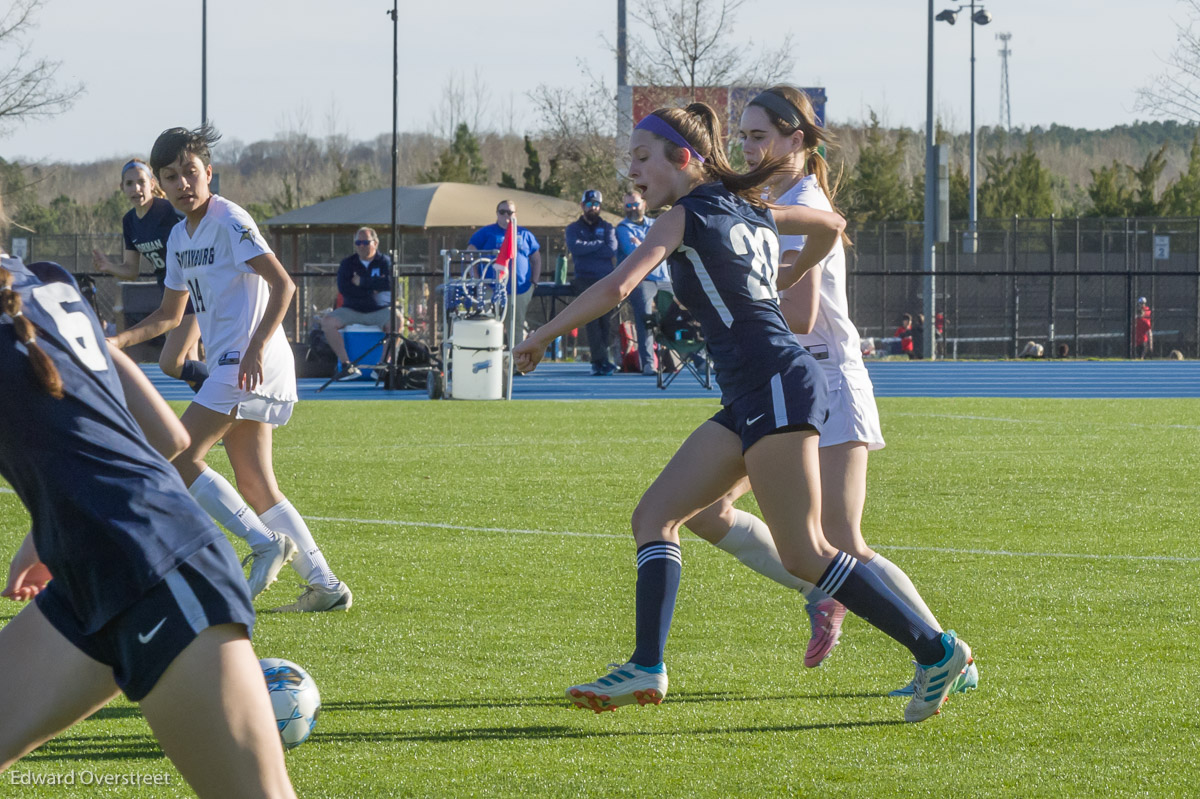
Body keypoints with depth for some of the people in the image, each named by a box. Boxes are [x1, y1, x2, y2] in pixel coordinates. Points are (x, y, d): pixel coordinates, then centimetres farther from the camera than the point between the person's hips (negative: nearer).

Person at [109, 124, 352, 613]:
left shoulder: (229, 221, -9)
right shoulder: (180, 238, 17)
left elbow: (283, 285, -17)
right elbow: (170, 315, 27)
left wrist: (257, 346, -27)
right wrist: (119, 341, 13)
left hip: (249, 363, -9)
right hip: (226, 365, 9)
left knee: (179, 459, -13)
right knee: (255, 487, 6)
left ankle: (265, 543, -15)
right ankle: (324, 586, 6)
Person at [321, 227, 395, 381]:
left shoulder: (385, 262, 3)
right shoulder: (347, 263, 8)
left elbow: (389, 283, -15)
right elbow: (343, 288, -7)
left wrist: (361, 282, -10)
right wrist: (372, 289, -9)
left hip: (379, 310, -2)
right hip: (352, 310, 2)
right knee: (327, 321, -24)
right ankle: (347, 365, -25)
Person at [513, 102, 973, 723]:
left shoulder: (686, 216, -6)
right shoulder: (747, 211, 18)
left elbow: (616, 287, -16)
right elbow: (831, 225, 32)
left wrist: (542, 336, -6)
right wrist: (790, 277, 47)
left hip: (776, 385, -10)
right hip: (749, 399, 10)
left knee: (804, 555, -10)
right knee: (653, 517, 5)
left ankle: (936, 651, -6)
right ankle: (647, 668, -4)